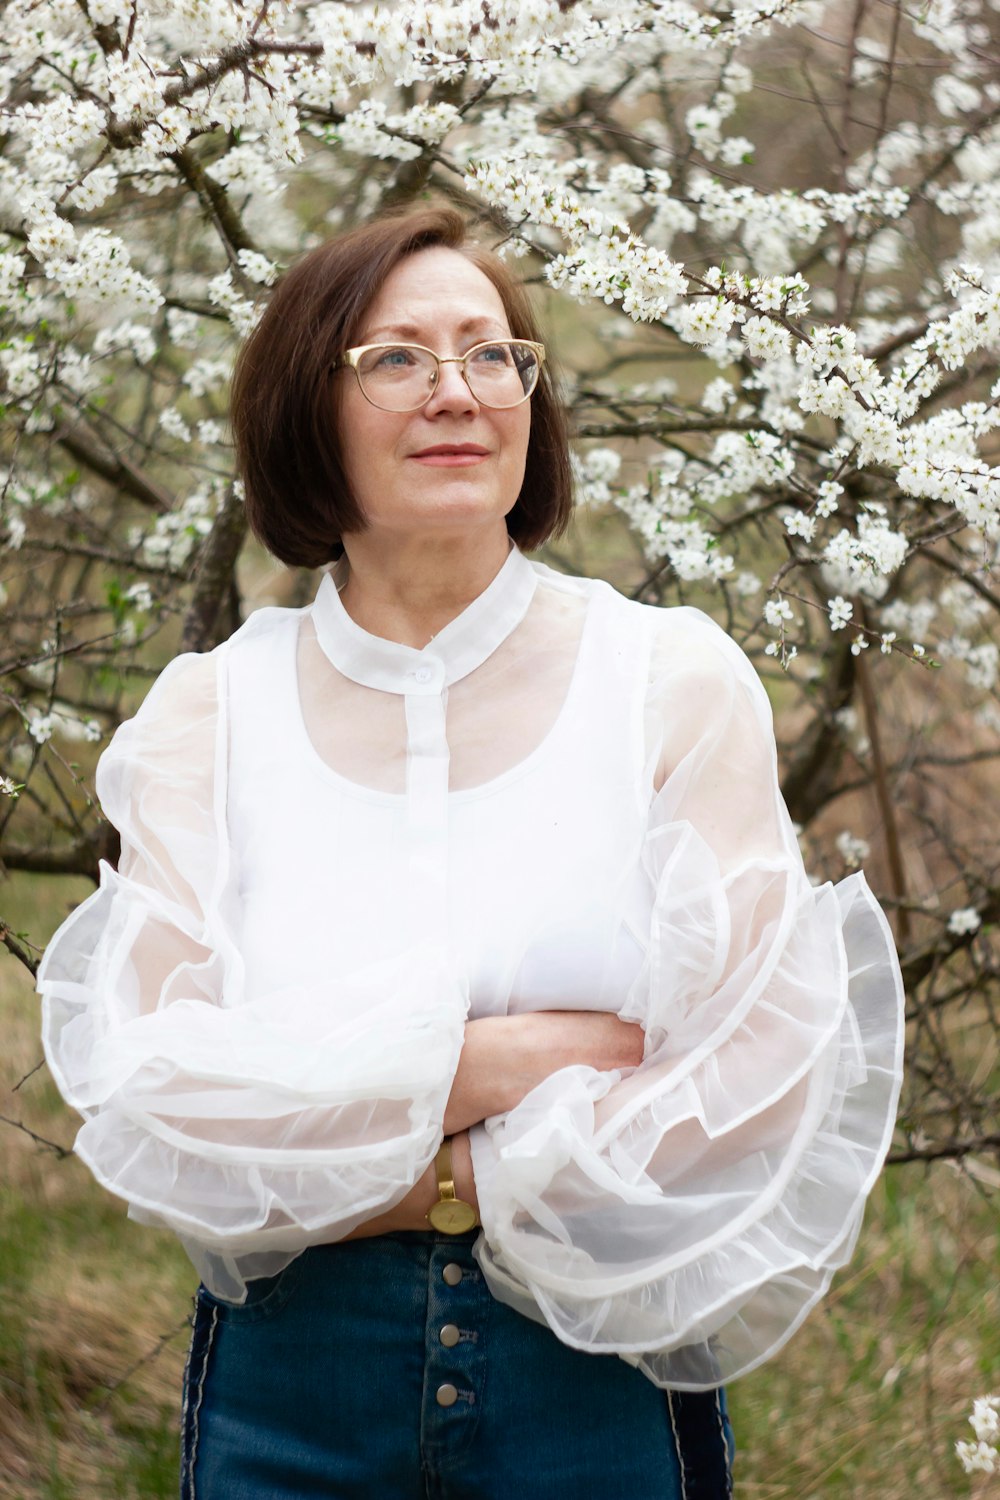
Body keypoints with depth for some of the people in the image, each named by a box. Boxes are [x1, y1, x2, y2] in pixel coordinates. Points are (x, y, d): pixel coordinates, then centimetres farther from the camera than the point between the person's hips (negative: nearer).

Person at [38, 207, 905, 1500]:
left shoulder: (675, 682, -3)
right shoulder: (210, 715, 0)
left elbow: (757, 1098, -8)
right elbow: (154, 1090, -8)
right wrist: (508, 1056, -16)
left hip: (602, 1381, 0)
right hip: (287, 1384, 1)